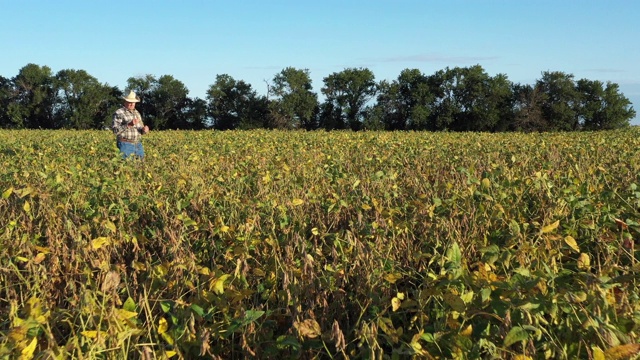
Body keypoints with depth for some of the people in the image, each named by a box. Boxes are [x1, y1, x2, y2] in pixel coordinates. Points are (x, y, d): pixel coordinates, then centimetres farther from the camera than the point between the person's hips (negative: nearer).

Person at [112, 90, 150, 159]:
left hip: (138, 145, 6)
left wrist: (144, 130, -3)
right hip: (125, 145, -6)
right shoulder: (119, 113, -3)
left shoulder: (136, 113, 18)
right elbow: (115, 130, -12)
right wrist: (128, 125, -24)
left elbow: (141, 129, 21)